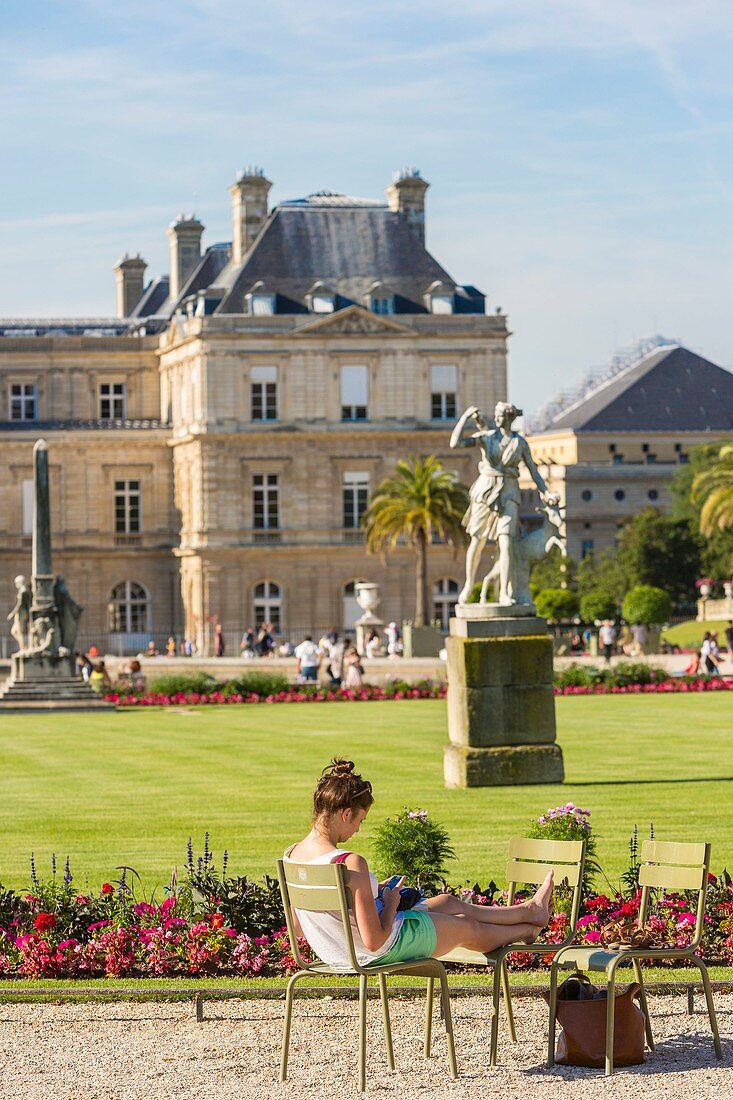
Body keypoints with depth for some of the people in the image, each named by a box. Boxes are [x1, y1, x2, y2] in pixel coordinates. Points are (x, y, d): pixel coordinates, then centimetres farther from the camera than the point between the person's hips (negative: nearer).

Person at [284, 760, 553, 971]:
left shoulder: (290, 855, -10)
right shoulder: (351, 864, -34)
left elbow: (299, 927, 4)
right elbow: (375, 941, -32)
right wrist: (390, 903, -12)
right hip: (383, 952, -8)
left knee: (448, 902, 28)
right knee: (467, 926, 23)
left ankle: (529, 910, 50)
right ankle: (527, 930, 54)